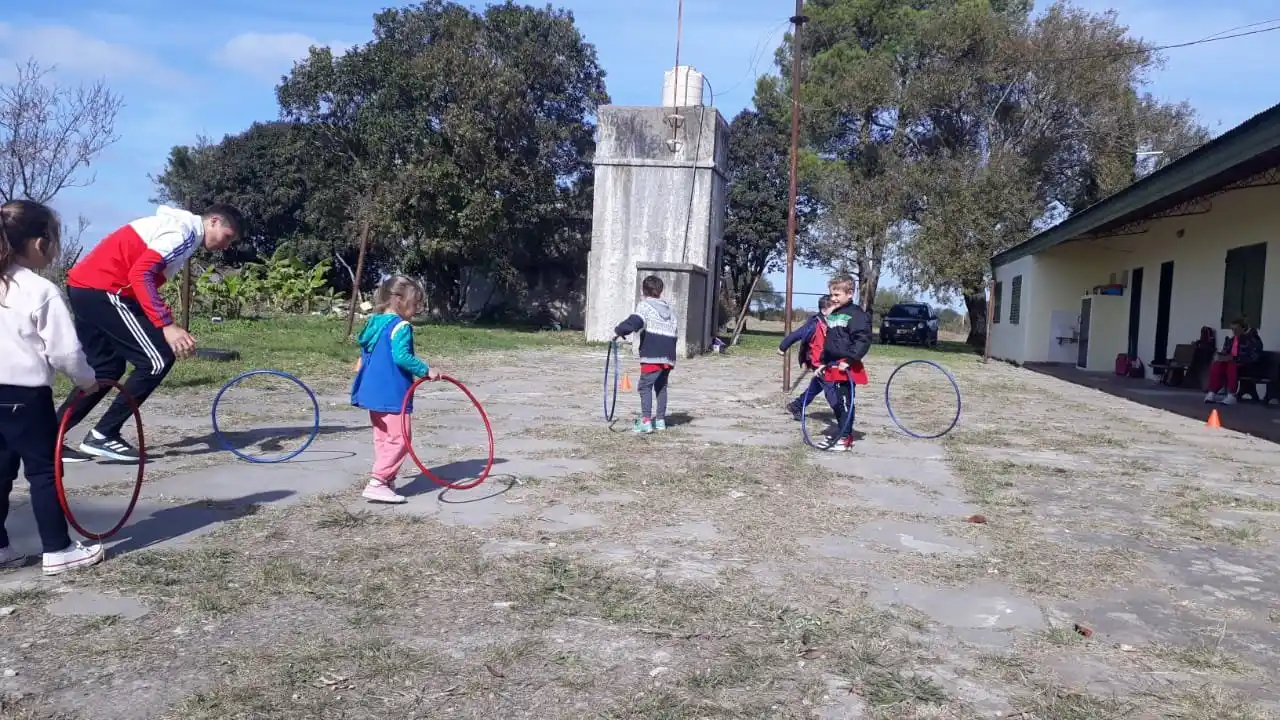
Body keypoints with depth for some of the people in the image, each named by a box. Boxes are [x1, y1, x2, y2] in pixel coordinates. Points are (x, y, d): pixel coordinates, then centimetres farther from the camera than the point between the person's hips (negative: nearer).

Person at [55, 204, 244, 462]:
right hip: (101, 290, -10)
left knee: (107, 368, 17)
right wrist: (167, 326, -27)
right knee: (157, 359, -7)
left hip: (85, 288, 10)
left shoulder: (182, 230, 20)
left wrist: (166, 328, 15)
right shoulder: (184, 230, -11)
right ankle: (103, 435, -1)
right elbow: (140, 274, -23)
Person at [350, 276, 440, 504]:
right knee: (398, 440, -6)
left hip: (373, 392, 10)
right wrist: (425, 370, -19)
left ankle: (387, 481, 21)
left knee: (383, 439, 16)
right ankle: (376, 483, -10)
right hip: (392, 395, -10)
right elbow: (401, 357, -26)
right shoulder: (401, 326, -15)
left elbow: (364, 356, 20)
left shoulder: (375, 323, 13)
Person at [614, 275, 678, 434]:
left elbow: (633, 323, -19)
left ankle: (646, 421, -12)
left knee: (645, 386, -4)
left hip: (652, 356, -7)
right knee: (661, 387, 17)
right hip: (669, 356, 7)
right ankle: (660, 420, 22)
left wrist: (618, 330, -6)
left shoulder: (645, 305, -3)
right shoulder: (669, 309, 19)